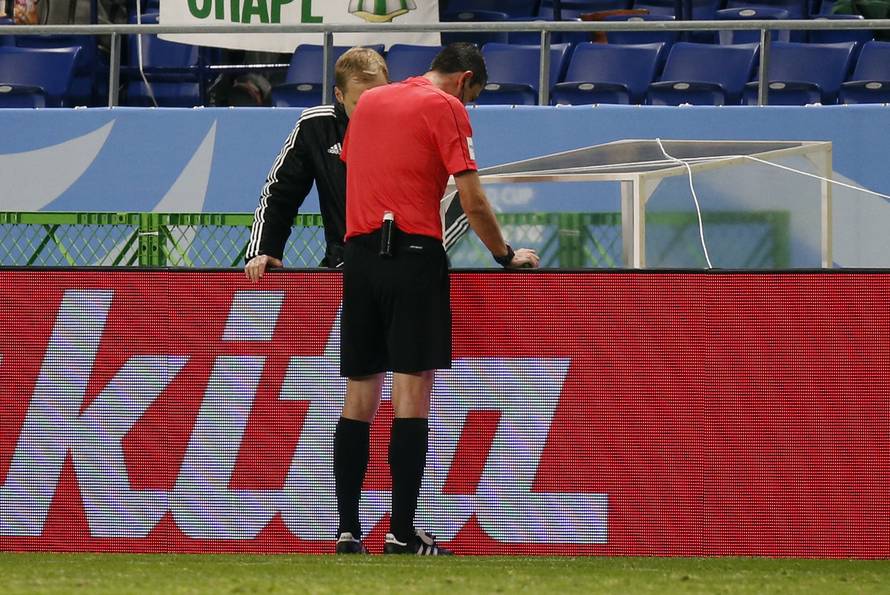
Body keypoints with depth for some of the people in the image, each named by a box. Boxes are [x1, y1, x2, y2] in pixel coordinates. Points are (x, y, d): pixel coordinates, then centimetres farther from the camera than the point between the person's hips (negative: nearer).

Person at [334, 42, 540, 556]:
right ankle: (402, 535, -10)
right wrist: (506, 255, 7)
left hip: (360, 255, 6)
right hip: (414, 254, -6)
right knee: (412, 393, -6)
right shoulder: (446, 108, -2)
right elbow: (473, 201, -5)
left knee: (359, 395, 7)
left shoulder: (369, 101, 16)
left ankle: (347, 532, 3)